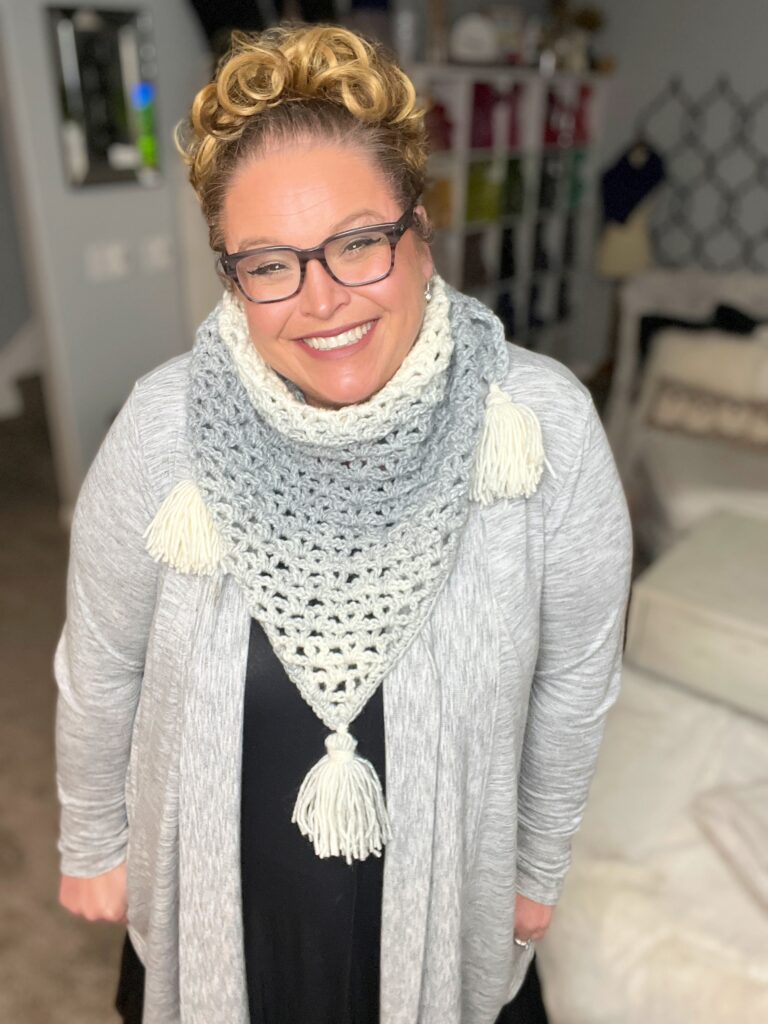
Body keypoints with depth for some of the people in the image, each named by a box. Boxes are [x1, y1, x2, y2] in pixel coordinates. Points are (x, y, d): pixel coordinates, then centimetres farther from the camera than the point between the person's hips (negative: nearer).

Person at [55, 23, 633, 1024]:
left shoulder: (545, 426, -25)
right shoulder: (162, 431, -24)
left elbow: (573, 676, -10)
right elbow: (101, 666, -8)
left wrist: (539, 864, 3)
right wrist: (93, 845, 6)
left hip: (440, 884, 0)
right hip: (218, 886, 1)